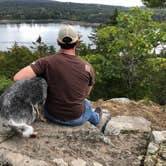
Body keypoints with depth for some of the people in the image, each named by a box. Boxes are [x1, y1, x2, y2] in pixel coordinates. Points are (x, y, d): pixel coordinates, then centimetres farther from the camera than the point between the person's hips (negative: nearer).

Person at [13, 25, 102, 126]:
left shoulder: (46, 62, -21)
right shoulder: (88, 67, -17)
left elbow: (18, 78, -26)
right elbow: (86, 94, -2)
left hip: (52, 115, 1)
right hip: (76, 119, -1)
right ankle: (95, 118, 71)